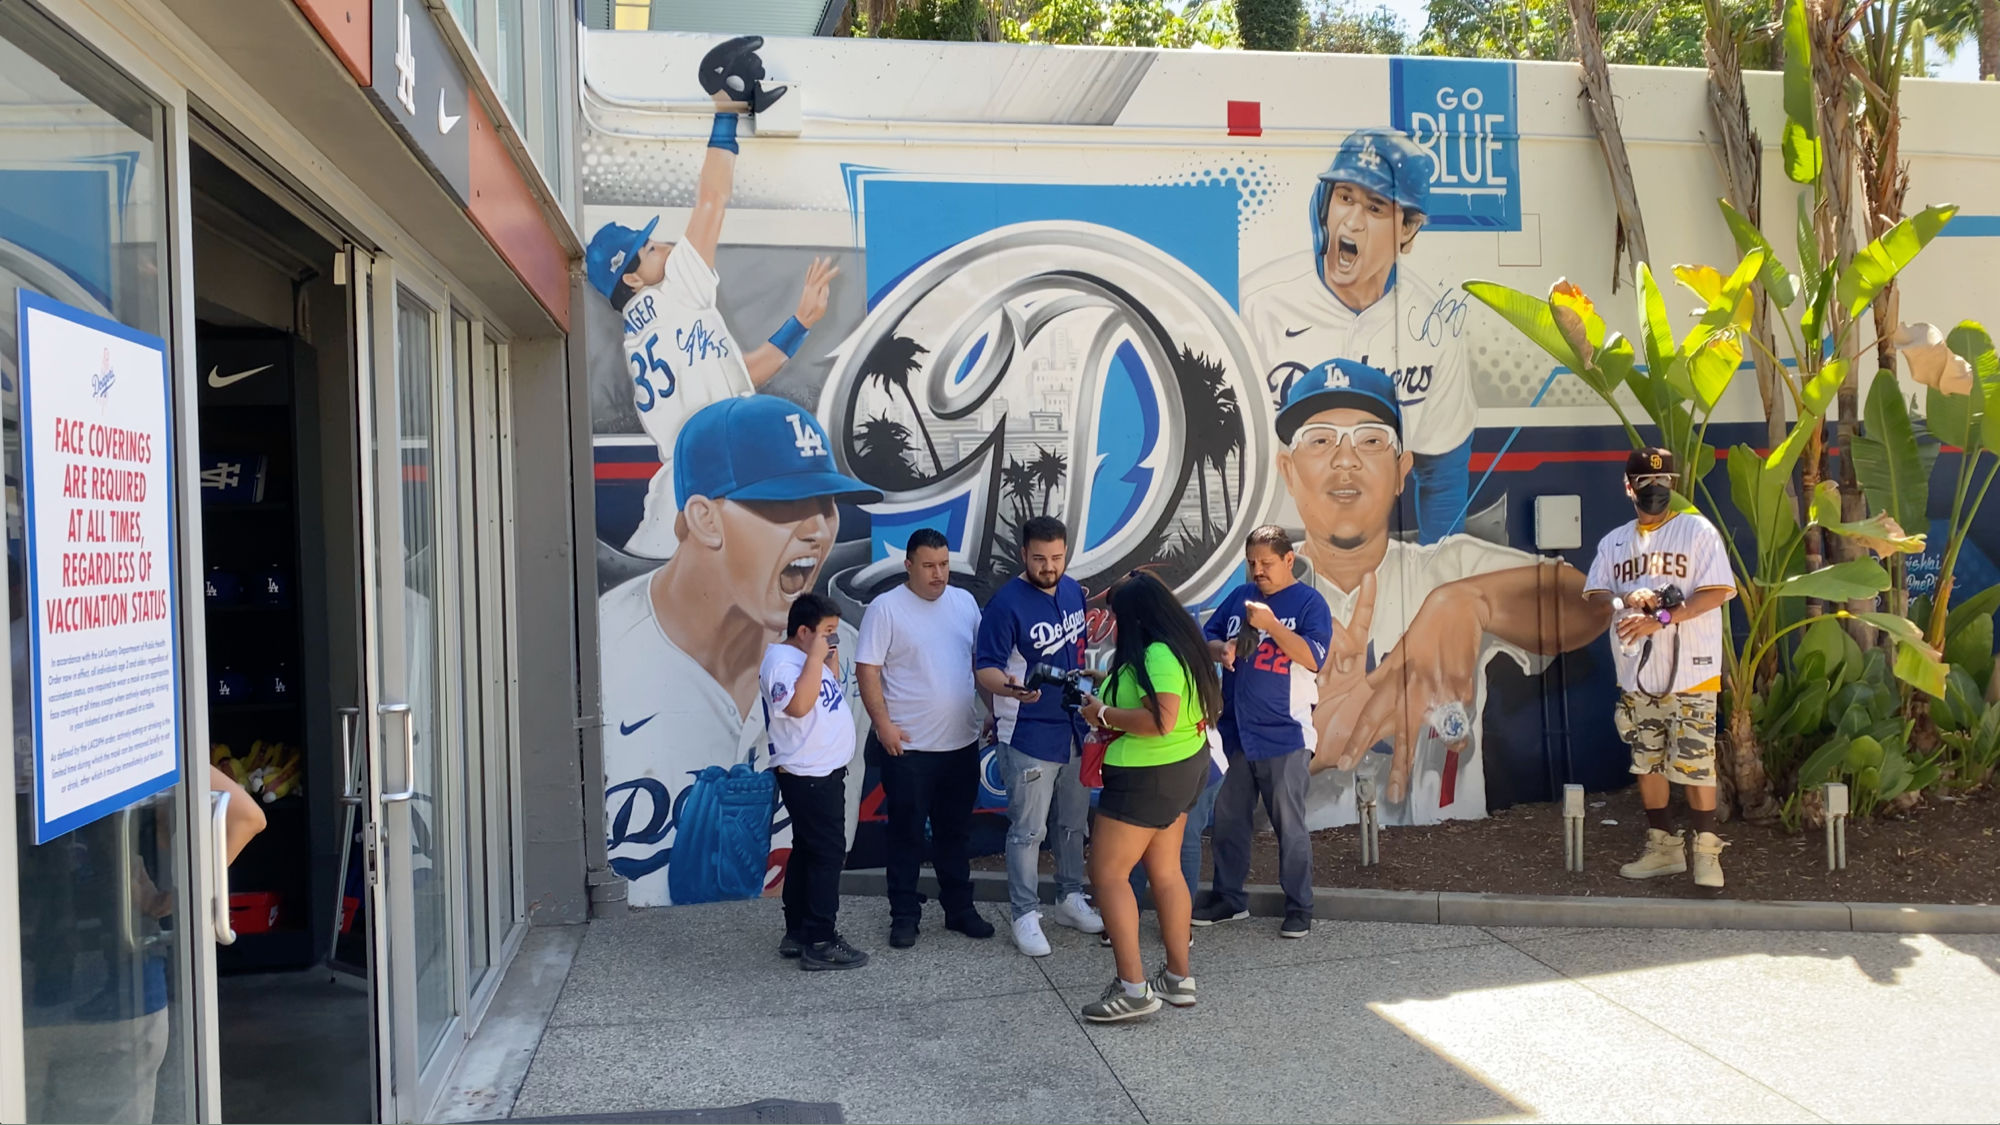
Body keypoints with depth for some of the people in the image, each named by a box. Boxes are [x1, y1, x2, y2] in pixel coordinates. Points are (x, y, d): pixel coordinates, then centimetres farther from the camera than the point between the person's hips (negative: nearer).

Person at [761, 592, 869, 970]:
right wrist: (816, 658, -25)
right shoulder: (782, 660, -16)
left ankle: (797, 934, 22)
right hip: (808, 777, -10)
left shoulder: (808, 658, 14)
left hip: (823, 773, 10)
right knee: (827, 853, -8)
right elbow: (798, 704, -31)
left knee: (807, 853, 14)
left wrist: (832, 661, 9)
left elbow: (830, 696, 21)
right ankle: (820, 943, -4)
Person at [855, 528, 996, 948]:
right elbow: (867, 669, -10)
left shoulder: (965, 602, 7)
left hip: (962, 743, 5)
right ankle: (904, 916, 17)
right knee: (907, 833, 6)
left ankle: (959, 908, 27)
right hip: (908, 745, -5)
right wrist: (883, 723, -16)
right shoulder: (886, 608, -9)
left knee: (956, 831, 15)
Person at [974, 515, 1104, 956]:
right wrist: (1008, 686, -38)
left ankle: (1070, 899, 33)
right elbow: (985, 667, -19)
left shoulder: (1073, 591, 4)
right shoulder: (1006, 602, -17)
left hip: (1074, 729, 7)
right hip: (1028, 734, -7)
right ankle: (1026, 915, 11)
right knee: (1027, 830, 0)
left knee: (1072, 823, 18)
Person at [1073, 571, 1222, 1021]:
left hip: (1149, 778, -11)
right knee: (1166, 872, 16)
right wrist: (1107, 695, 9)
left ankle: (1133, 988, -5)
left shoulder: (1157, 655, -23)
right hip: (1183, 768, 11)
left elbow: (1161, 720, -32)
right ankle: (1179, 978, 22)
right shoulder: (1181, 645, 9)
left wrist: (1104, 714, -20)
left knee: (1107, 874, -4)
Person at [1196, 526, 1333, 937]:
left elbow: (1313, 657, -16)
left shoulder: (1309, 602, -5)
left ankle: (1299, 908, 13)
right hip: (1236, 733, 6)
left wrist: (1270, 624, -22)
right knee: (1228, 820, 13)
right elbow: (1206, 637, 15)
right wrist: (1221, 650, -8)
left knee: (1289, 826, 1)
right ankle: (1229, 898, 26)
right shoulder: (1239, 597, 10)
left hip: (1284, 737, -5)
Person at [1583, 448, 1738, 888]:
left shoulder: (1697, 530, -2)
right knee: (1647, 762, 10)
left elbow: (1718, 592, -9)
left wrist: (1662, 619, -18)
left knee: (1693, 764, -5)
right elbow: (1594, 595, 11)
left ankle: (1706, 850, 6)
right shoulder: (1614, 542, 13)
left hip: (1689, 673, -5)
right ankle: (1663, 846, 21)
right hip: (1635, 673, 5)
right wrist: (1627, 598, -11)